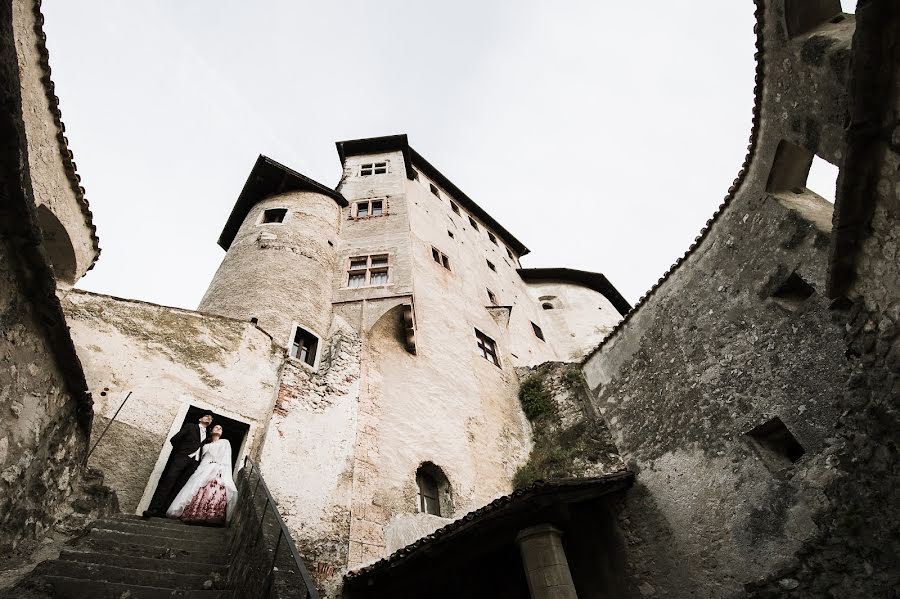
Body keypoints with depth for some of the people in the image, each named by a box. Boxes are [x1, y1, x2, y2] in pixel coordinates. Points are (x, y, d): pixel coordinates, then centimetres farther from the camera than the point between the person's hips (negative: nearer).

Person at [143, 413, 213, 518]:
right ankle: (154, 509, -16)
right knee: (168, 481, -15)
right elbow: (174, 439, 6)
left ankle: (163, 510, -8)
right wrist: (179, 451, 6)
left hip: (194, 463, 4)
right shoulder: (190, 426, 13)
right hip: (182, 457, -3)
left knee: (179, 486, -4)